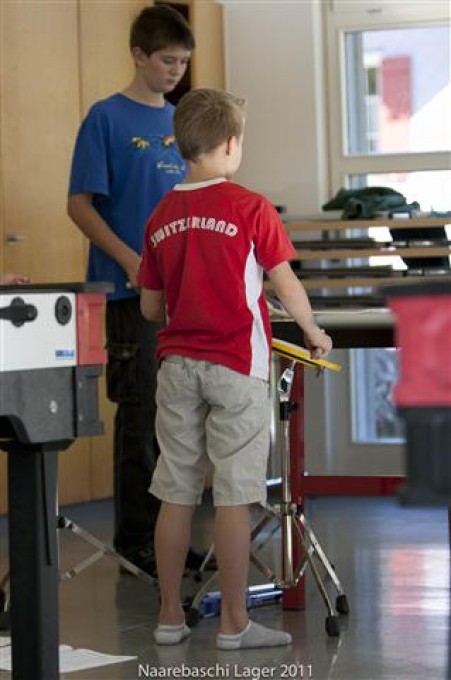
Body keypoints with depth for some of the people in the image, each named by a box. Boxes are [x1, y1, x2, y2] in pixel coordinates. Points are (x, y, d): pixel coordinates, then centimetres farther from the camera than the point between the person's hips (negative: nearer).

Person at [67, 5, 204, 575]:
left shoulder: (182, 121, 12)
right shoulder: (107, 118, -6)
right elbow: (79, 205, -9)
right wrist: (132, 261, -17)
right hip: (131, 292, -6)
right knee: (140, 413, -2)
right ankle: (134, 539, 7)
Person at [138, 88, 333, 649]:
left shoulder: (161, 216, 6)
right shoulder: (250, 208, -8)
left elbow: (149, 307, 11)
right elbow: (286, 285, -6)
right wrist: (313, 333, 11)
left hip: (176, 365, 5)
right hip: (236, 365, -5)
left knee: (175, 495, 9)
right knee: (233, 497, -1)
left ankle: (170, 617, 15)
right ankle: (234, 623, 3)